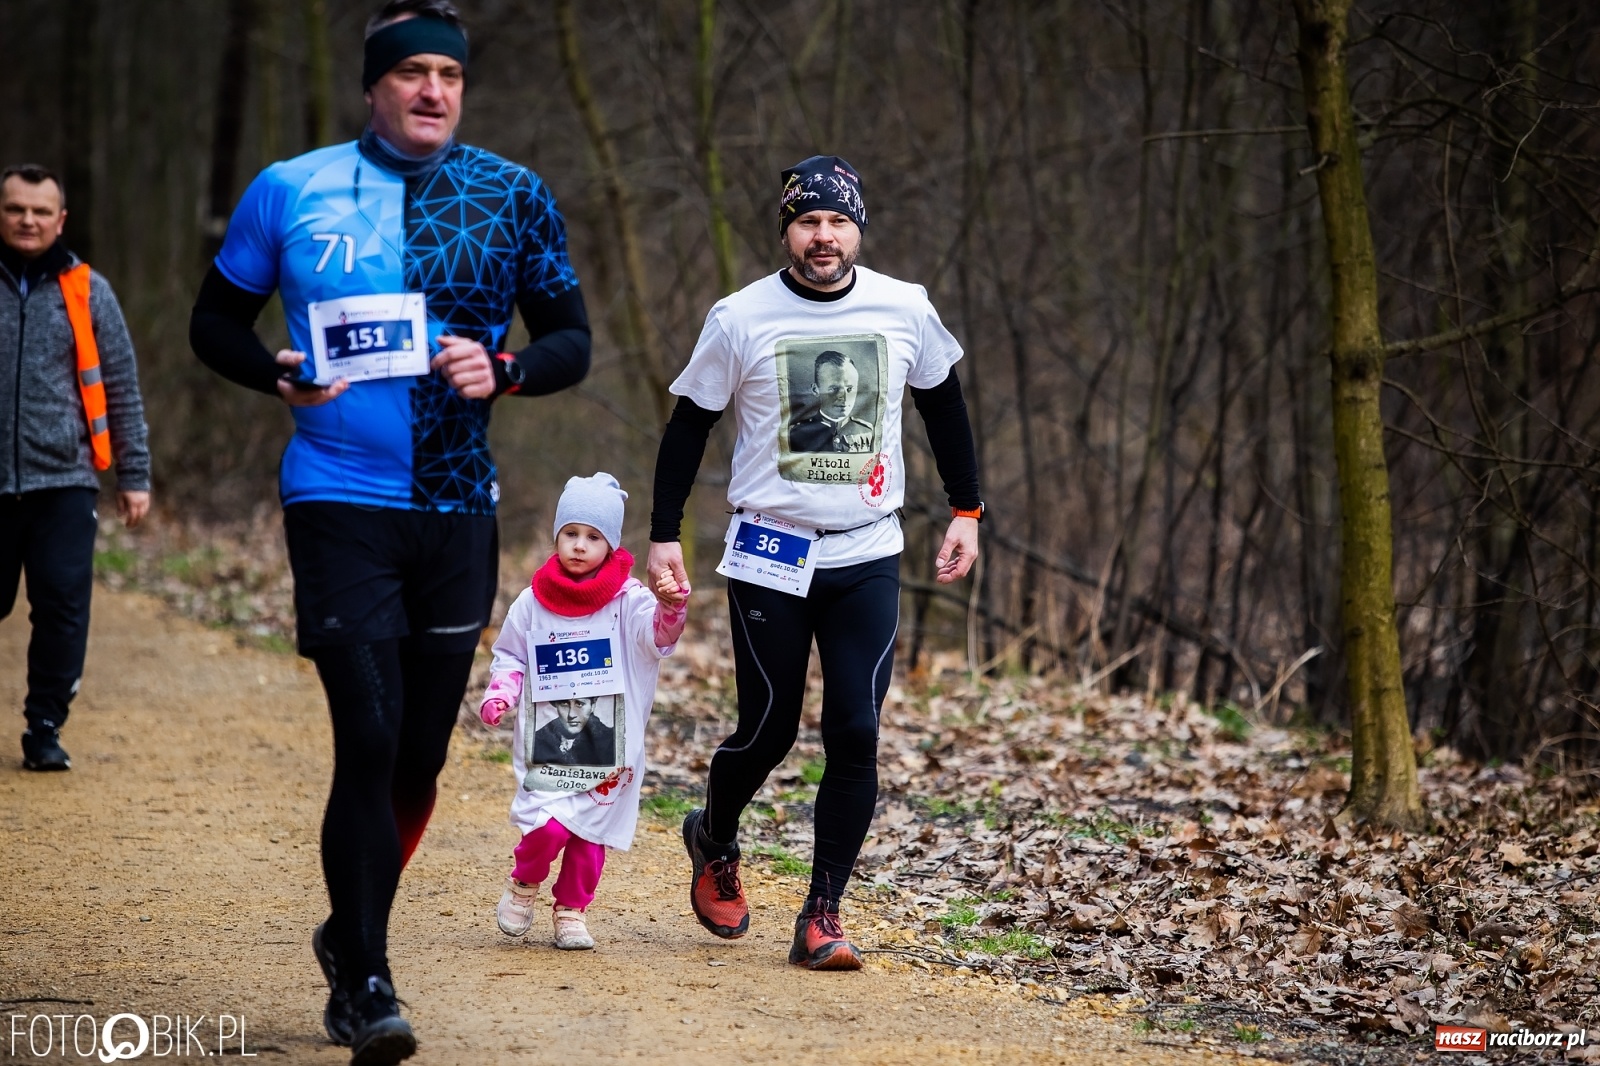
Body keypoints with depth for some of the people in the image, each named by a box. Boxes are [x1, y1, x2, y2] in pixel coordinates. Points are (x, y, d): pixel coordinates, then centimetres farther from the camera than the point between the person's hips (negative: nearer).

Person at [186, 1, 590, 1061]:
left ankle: (353, 931, 33)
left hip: (460, 509, 3)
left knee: (421, 753, 9)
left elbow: (572, 342, 10)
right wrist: (282, 376, -10)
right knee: (370, 739, -14)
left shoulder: (514, 197, 5)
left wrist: (505, 369, -11)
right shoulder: (289, 192, 1)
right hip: (341, 503, -3)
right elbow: (216, 321, 10)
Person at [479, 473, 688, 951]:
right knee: (548, 825, -15)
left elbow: (658, 635, -19)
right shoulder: (533, 602, 2)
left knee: (590, 832, 5)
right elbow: (509, 655, 13)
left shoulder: (627, 599, -3)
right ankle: (523, 884, 13)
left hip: (607, 745, 0)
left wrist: (671, 606, -40)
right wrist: (499, 695, -4)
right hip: (546, 742, 0)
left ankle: (571, 910, 25)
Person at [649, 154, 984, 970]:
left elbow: (943, 405, 15)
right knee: (769, 730, 3)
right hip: (768, 557, -2)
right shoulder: (740, 318, -5)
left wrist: (965, 511, 14)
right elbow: (689, 424, 3)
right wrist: (664, 533, -1)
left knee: (855, 734, -8)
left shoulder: (904, 310, 1)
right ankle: (715, 841, 35)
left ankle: (823, 917, 0)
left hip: (867, 558, 2)